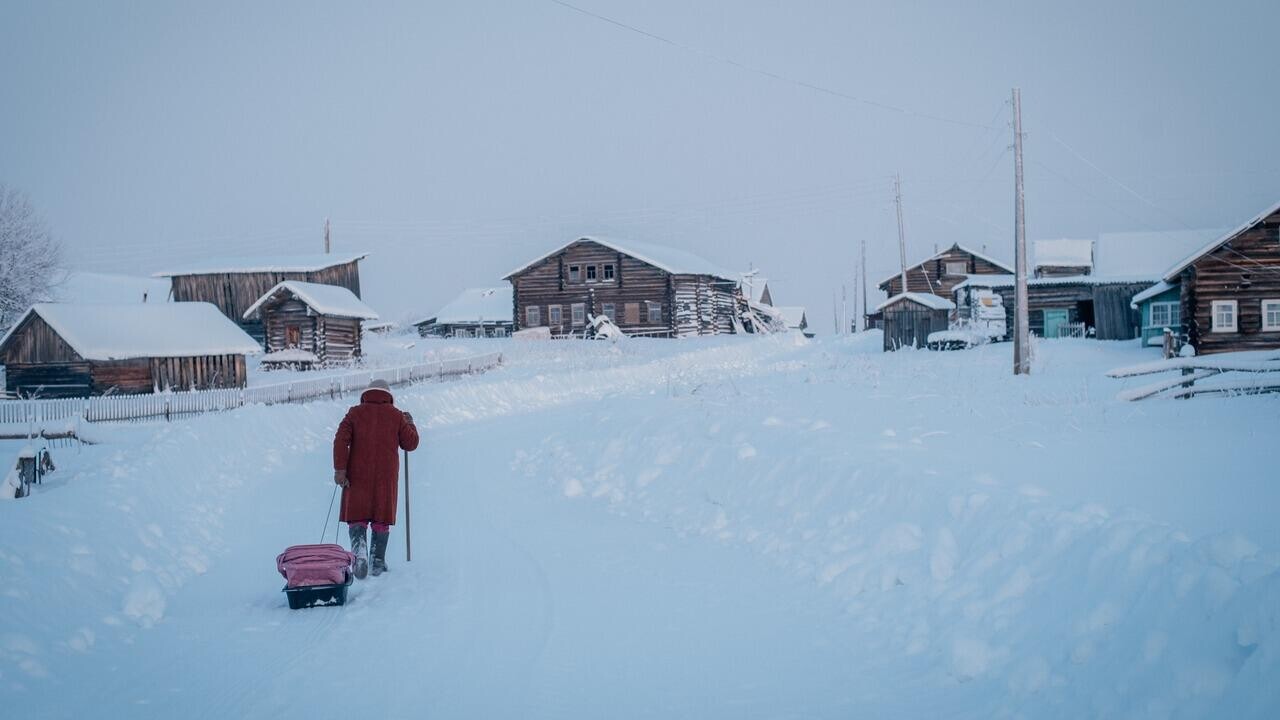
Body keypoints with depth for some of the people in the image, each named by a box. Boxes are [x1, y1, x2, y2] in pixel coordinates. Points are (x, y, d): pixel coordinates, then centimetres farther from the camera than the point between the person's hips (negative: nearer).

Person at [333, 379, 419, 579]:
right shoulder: (396, 416, 3)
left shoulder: (355, 413, 3)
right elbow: (410, 444, 6)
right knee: (381, 518, 10)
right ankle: (378, 562, 11)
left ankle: (359, 547, -21)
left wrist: (340, 469, -10)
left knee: (356, 516, 5)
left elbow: (341, 439, -9)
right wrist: (410, 424, 24)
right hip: (386, 477, 0)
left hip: (358, 476, 0)